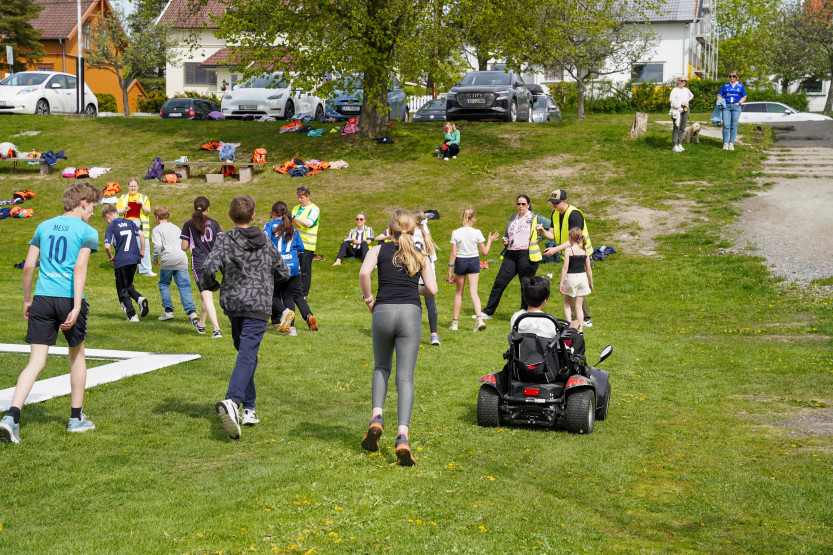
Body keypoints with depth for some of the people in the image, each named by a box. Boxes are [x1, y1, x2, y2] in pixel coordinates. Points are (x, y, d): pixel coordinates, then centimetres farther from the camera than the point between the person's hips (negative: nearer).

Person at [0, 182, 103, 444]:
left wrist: (27, 300, 21)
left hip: (42, 298, 3)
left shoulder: (44, 227, 13)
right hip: (69, 298, -3)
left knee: (36, 361, 1)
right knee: (77, 356, 17)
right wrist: (76, 307, -17)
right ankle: (76, 418, 26)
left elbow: (28, 267, 11)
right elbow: (79, 268, -13)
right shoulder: (87, 231, -1)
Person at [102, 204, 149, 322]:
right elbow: (141, 235, 2)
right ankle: (139, 298, -6)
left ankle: (132, 315, 0)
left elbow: (107, 246, -14)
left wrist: (111, 257, 4)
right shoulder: (129, 222, 9)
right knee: (128, 285, 23)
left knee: (122, 290, 8)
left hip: (121, 261, -5)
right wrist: (142, 251, 10)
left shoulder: (111, 227, -5)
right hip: (134, 259, 5)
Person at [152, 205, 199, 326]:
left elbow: (158, 245, -8)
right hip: (182, 259, 4)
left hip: (168, 260, -4)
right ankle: (192, 312, -17)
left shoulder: (157, 229, 6)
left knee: (164, 284, 16)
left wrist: (155, 259, 5)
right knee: (184, 286, -2)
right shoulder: (176, 228, 24)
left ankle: (168, 310, 8)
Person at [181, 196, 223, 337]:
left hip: (199, 263, -4)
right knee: (205, 293, 22)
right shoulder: (214, 223, 4)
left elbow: (184, 246, 0)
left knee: (206, 295, -10)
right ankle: (201, 324, 39)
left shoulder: (189, 224, -1)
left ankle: (217, 329, -22)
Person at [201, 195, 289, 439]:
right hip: (258, 306, -1)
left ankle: (248, 408, 19)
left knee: (246, 354, 19)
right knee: (247, 356, -12)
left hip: (232, 303, 1)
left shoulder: (225, 240, -2)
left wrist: (210, 284, 6)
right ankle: (232, 401, -35)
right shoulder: (265, 242, 6)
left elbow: (208, 268, -16)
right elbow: (283, 273, 13)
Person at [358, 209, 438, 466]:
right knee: (405, 378, -1)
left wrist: (368, 299, 5)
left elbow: (364, 273, -9)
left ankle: (377, 417, 2)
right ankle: (402, 437, -15)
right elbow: (432, 289, 4)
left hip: (383, 311, 0)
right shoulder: (421, 257, 14)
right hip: (411, 312, 0)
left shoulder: (378, 250, 10)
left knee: (381, 367, 23)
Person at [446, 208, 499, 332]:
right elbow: (484, 252, -1)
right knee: (473, 292, 1)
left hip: (460, 262, 0)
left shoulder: (456, 233, -10)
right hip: (474, 261, 0)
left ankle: (455, 322, 16)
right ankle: (479, 319, -17)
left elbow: (453, 254, -9)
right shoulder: (477, 233, -8)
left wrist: (449, 272, -4)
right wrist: (489, 241, 17)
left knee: (458, 293, 13)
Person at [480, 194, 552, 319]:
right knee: (499, 282, 0)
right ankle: (488, 312, 5)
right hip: (511, 255, 5)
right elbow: (507, 234, 30)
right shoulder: (513, 218, 21)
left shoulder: (535, 218, 4)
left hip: (526, 255, -5)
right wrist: (505, 240, 7)